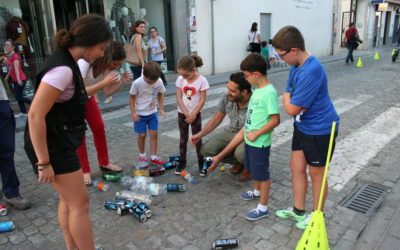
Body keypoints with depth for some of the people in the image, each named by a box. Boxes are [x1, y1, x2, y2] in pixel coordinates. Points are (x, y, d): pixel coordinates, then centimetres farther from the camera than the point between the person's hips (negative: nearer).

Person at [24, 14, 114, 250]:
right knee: (80, 202, 1)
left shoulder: (67, 62, 6)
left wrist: (103, 84, 20)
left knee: (69, 199, 20)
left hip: (61, 141, 10)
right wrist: (44, 163, -23)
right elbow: (35, 115, -27)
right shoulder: (62, 69, -25)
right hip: (53, 145, -10)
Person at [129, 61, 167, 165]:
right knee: (142, 135, 5)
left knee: (154, 134, 2)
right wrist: (133, 113, -12)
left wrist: (161, 109, -2)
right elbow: (132, 97, -10)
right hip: (140, 113, -2)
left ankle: (154, 157, 13)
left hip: (153, 113, 3)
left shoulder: (159, 82, -13)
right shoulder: (137, 83, -21)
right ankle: (142, 155, 27)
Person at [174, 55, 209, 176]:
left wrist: (193, 114, -14)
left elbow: (202, 100, -13)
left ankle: (201, 163, 18)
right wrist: (187, 114, -13)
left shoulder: (202, 80, -15)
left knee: (197, 139, 6)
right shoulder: (180, 79, -7)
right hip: (182, 113, 3)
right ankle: (182, 162, 25)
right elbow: (179, 98, -7)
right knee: (183, 139, 12)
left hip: (196, 114, -3)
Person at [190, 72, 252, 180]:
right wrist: (199, 135, -10)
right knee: (206, 149, -13)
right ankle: (239, 162, 11)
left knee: (240, 153, -37)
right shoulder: (226, 97, -14)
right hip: (231, 132, 6)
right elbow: (216, 119, 2)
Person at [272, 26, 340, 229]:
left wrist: (287, 99, -6)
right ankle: (298, 210, 33)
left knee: (316, 173, 9)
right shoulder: (297, 64, 1)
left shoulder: (310, 72, -30)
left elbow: (291, 109, -26)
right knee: (296, 167, 14)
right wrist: (291, 100, -14)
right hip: (302, 125, 8)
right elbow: (288, 94, 8)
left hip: (320, 129, -8)